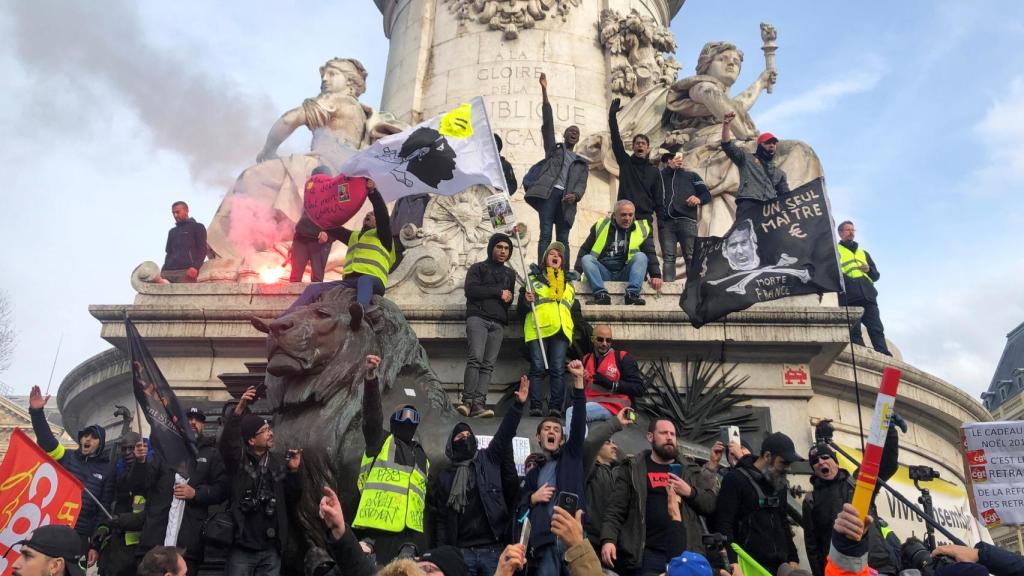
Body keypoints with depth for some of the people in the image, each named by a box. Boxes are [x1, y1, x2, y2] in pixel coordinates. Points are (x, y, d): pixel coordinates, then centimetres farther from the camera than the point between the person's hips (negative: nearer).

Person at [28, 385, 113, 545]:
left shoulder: (108, 469, 4)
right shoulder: (68, 457, 9)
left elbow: (105, 507, 3)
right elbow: (46, 440, -5)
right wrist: (36, 412, -19)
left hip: (80, 534, -1)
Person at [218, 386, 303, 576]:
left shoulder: (279, 462, 8)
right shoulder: (238, 460, -2)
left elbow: (292, 500, 8)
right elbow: (226, 441, -23)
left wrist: (294, 471, -8)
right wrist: (239, 410, -36)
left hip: (271, 550, 3)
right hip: (242, 548, -3)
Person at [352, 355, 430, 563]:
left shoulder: (421, 455, 26)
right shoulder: (381, 441, 9)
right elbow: (372, 413, -9)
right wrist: (370, 377, -24)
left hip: (413, 530, 6)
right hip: (382, 526, -5)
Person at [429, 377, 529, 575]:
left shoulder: (489, 460, 11)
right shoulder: (443, 479, 11)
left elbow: (504, 434, 1)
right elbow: (441, 521, 9)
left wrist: (518, 404, -8)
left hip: (493, 549, 0)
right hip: (461, 551, 0)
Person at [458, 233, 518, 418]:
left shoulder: (510, 273, 27)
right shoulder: (478, 268, 13)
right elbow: (471, 290, -4)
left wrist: (508, 298, 7)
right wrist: (498, 292, -3)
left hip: (498, 323, 4)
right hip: (478, 317, -4)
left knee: (488, 364, -8)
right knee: (476, 358, -21)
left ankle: (479, 403, -17)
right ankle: (467, 401, -22)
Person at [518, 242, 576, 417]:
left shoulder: (568, 281, 28)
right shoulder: (533, 277, 17)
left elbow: (573, 307, 32)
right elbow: (521, 308, 10)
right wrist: (525, 299, -11)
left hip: (561, 329, 3)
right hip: (538, 328, -2)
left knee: (558, 369, -6)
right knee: (537, 368, -9)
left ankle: (556, 408, -8)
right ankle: (536, 407, -10)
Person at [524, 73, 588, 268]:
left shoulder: (581, 163, 27)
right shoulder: (553, 148, 23)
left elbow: (581, 184, 10)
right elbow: (548, 122, 14)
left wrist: (574, 195, -15)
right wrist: (544, 90, 6)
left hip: (566, 200, 2)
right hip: (549, 192, -2)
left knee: (563, 239, -2)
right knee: (545, 234, -13)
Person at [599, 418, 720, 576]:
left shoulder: (691, 470, 14)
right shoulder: (632, 469, 5)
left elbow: (712, 505, 8)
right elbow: (615, 510, -2)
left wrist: (690, 492, -9)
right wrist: (608, 540, -17)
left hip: (686, 552, 3)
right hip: (647, 552, -2)